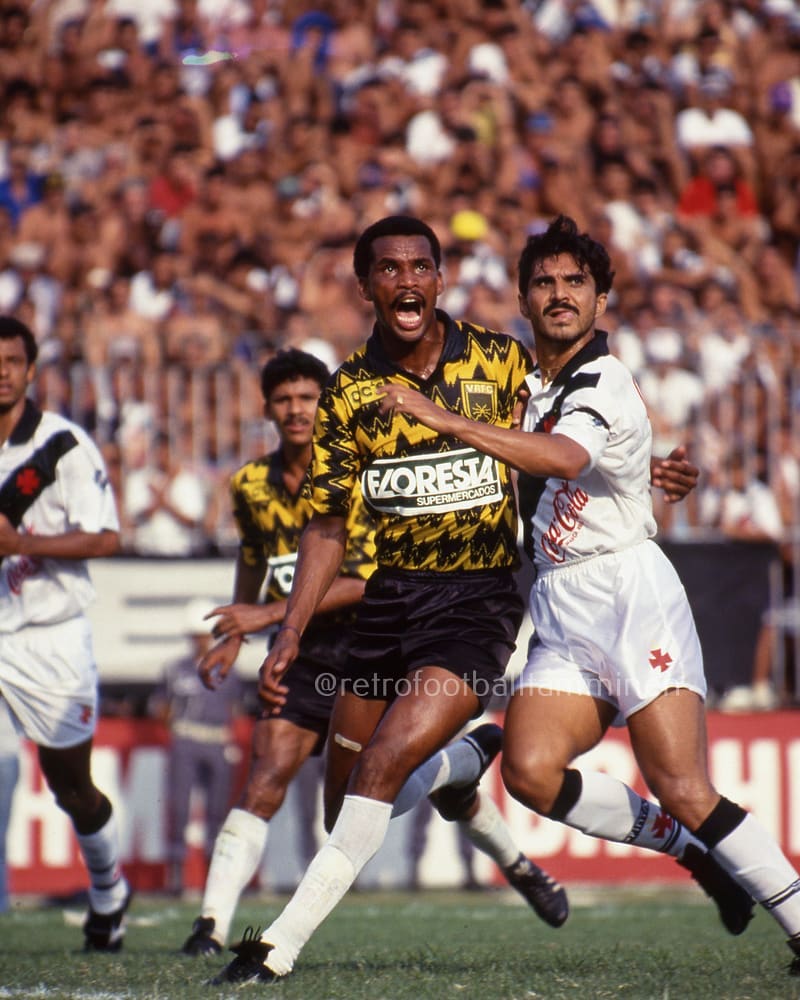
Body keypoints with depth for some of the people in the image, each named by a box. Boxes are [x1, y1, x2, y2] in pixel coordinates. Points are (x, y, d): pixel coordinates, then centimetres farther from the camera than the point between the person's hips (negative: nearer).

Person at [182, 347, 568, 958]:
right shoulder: (252, 485, 2)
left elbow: (367, 581, -23)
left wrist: (271, 614, -26)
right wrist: (234, 636, 17)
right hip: (309, 655, 3)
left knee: (445, 788, 9)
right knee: (267, 777, -16)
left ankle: (518, 866, 38)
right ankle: (212, 925, -20)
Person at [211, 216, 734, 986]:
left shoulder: (503, 360, -3)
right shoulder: (349, 392, 1)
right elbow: (327, 525, 5)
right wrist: (289, 635, -4)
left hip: (479, 599, -4)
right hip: (390, 597, 4)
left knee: (381, 768, -20)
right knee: (347, 801, 9)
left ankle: (282, 945, -17)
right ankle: (468, 761, 40)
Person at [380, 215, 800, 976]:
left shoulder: (603, 382, -9)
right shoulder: (524, 381, 16)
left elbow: (565, 458, -31)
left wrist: (445, 421, -33)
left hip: (629, 590, -7)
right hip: (559, 612, 7)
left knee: (682, 790, -16)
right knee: (529, 770, -16)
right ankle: (686, 845, 2)